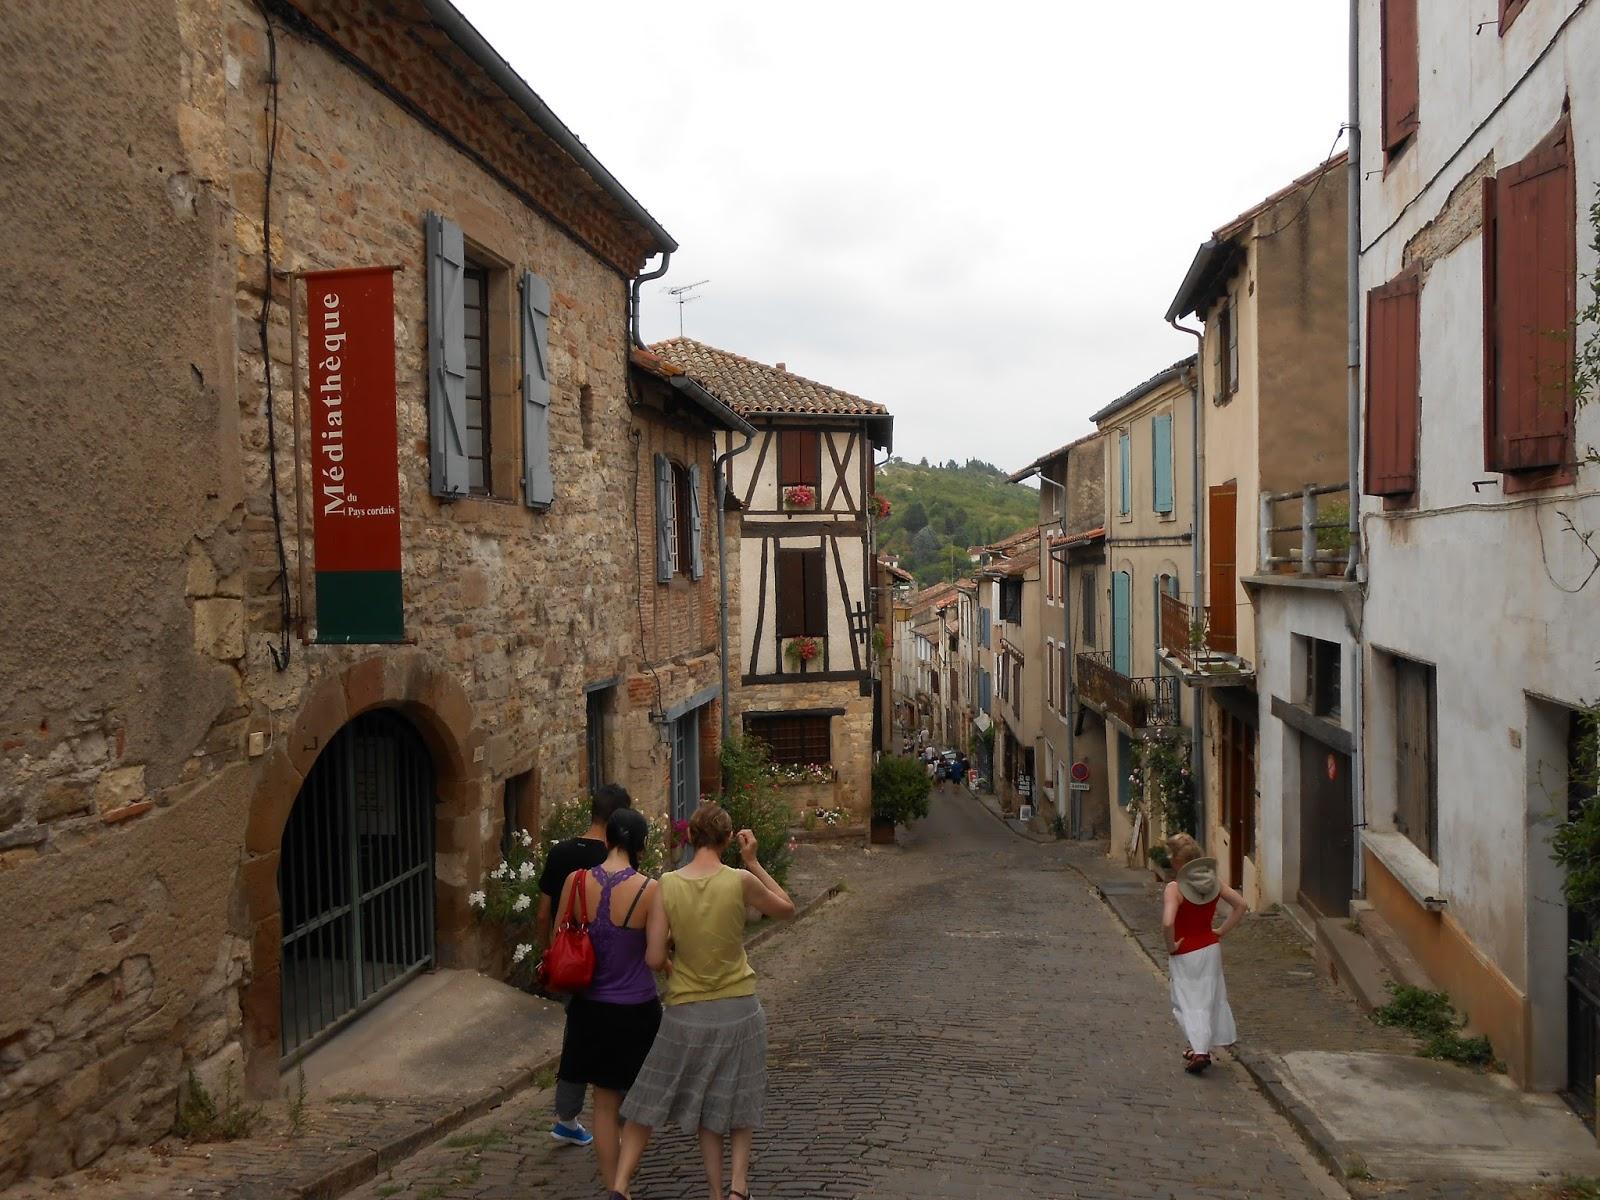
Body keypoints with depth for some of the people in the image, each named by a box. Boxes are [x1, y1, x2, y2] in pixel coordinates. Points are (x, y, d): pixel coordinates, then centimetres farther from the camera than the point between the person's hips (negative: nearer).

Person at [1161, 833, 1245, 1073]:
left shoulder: (1175, 888, -23)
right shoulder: (1212, 881, -5)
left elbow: (1167, 923, -35)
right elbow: (1240, 905, -2)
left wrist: (1171, 945, -18)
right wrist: (1222, 932, 3)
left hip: (1184, 955, -6)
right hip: (1210, 949, 6)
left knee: (1187, 1001, 5)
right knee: (1210, 998, 19)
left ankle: (1199, 1050, -4)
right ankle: (1202, 1048, 30)